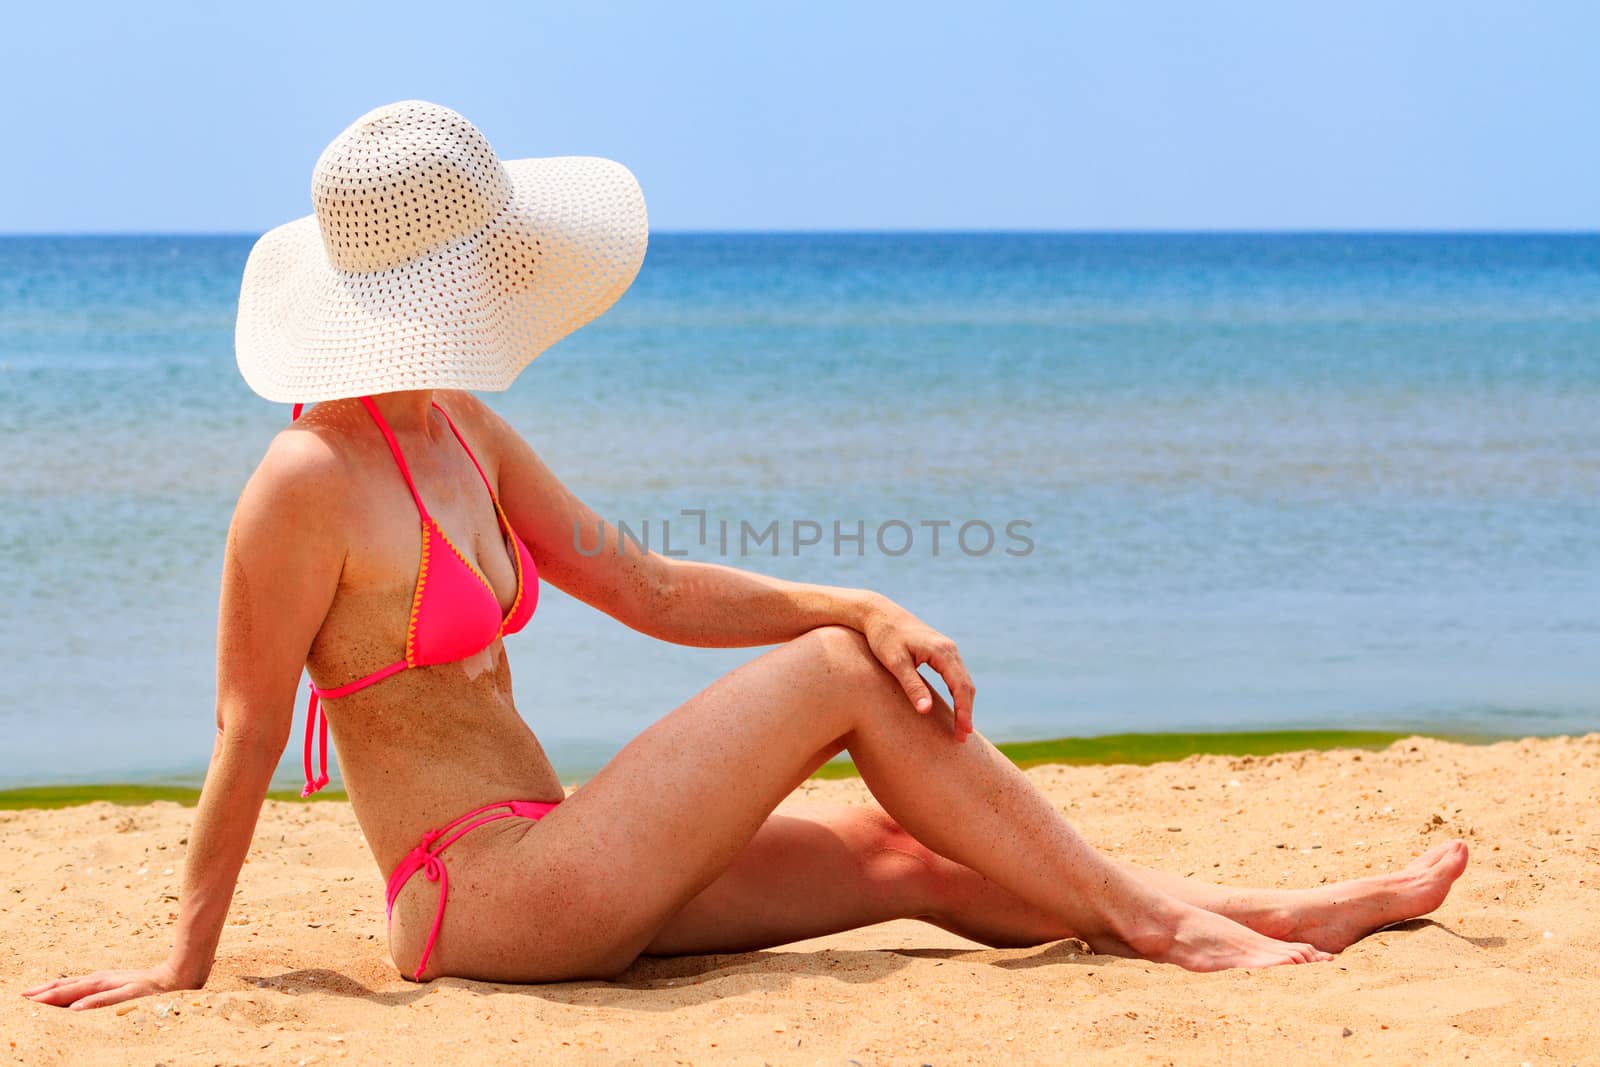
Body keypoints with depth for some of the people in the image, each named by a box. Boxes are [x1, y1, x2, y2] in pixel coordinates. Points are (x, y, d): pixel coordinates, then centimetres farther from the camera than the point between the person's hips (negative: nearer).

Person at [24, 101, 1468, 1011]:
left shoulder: (461, 434, 11)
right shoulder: (307, 486, -16)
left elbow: (651, 587, 11)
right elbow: (247, 739, -11)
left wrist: (856, 605, -1)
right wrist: (184, 969, -5)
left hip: (541, 873, 8)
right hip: (482, 900, -8)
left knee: (902, 858, 1)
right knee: (839, 677, -12)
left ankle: (1245, 913, 4)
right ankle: (1148, 916, -5)